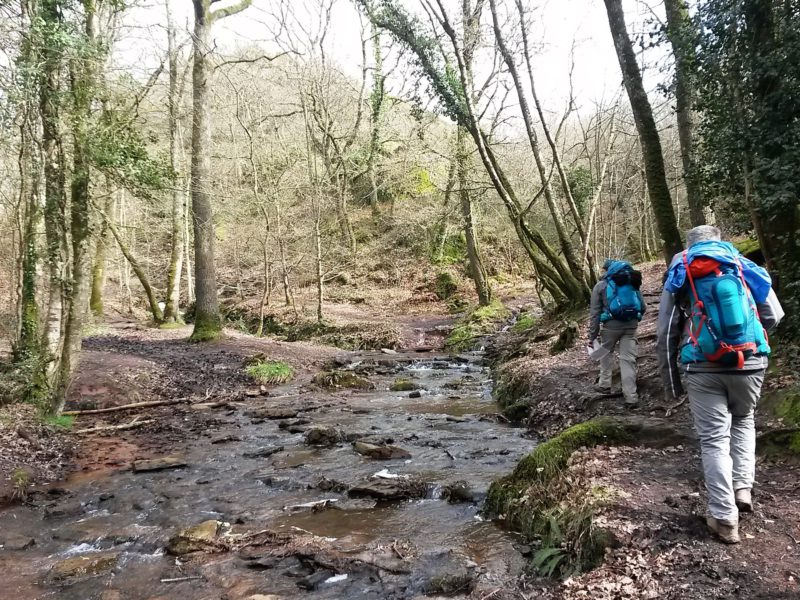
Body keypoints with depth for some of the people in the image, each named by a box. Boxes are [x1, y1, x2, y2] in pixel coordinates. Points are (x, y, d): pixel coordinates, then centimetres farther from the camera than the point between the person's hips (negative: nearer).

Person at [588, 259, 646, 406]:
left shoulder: (600, 285, 8)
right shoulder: (632, 282, 18)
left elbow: (594, 313, 2)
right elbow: (643, 307, 16)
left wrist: (593, 335, 3)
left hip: (611, 324, -2)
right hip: (631, 324, 2)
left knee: (606, 353, 21)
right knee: (628, 358, 4)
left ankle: (604, 384, 27)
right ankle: (631, 397, 2)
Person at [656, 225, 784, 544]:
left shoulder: (679, 277, 7)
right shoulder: (745, 267, 8)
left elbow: (665, 335, 5)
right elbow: (773, 316, 10)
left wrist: (671, 383, 11)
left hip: (703, 368, -1)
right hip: (749, 363, 2)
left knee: (714, 439, 5)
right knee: (743, 421, 28)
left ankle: (724, 518, 7)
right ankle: (743, 488, 20)